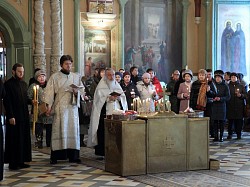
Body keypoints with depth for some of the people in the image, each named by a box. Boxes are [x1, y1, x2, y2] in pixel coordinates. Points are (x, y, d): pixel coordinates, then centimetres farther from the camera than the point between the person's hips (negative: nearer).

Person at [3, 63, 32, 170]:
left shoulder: (24, 84, 16)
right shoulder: (8, 84, -6)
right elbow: (7, 101, -11)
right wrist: (11, 116, -17)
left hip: (24, 117, 7)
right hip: (14, 117, -7)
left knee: (24, 140, 8)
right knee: (14, 140, -3)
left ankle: (21, 161, 14)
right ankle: (13, 163, 3)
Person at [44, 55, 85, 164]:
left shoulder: (76, 77, 13)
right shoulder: (55, 77, 3)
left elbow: (82, 90, 16)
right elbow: (49, 92, -1)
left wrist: (76, 91, -6)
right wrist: (49, 106, -10)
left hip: (72, 107, 3)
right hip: (59, 108, -3)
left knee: (73, 129, 1)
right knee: (58, 130, -6)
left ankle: (73, 156, 5)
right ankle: (55, 156, -4)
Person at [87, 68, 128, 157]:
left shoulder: (117, 85, 19)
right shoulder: (101, 86, 5)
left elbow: (123, 98, 13)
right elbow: (99, 99, -4)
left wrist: (119, 97, -7)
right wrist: (109, 98, -15)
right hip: (105, 112, -4)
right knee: (103, 133, -8)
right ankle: (102, 152, -2)